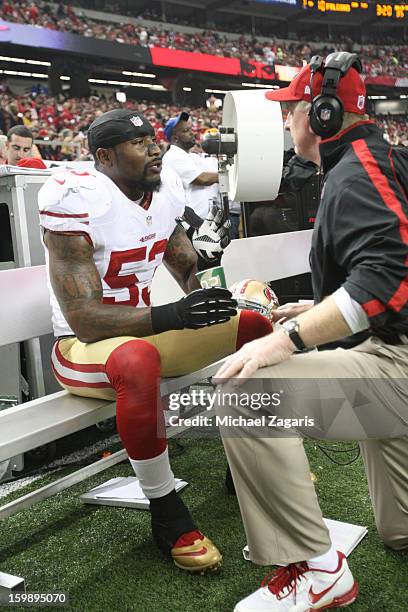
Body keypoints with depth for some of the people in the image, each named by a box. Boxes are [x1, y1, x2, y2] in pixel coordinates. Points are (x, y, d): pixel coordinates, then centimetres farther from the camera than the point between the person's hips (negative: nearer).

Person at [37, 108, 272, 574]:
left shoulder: (164, 190, 1)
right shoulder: (77, 201, -21)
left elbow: (189, 272, 14)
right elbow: (85, 320, -27)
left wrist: (206, 282, -11)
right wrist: (172, 315, -38)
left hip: (145, 332, 8)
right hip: (83, 348, -7)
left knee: (255, 326, 4)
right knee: (139, 361, -41)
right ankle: (167, 515, -21)